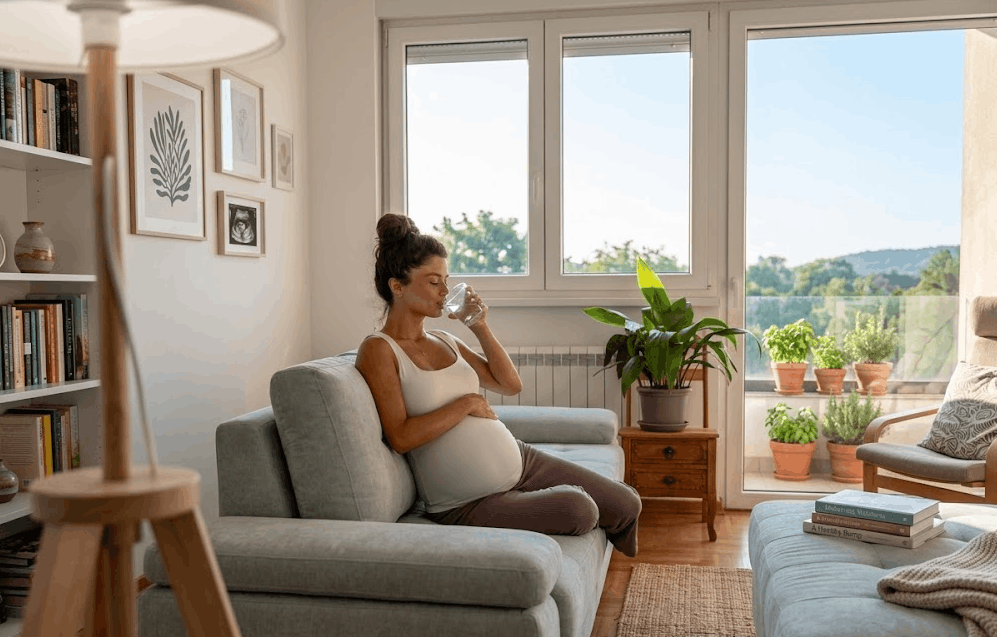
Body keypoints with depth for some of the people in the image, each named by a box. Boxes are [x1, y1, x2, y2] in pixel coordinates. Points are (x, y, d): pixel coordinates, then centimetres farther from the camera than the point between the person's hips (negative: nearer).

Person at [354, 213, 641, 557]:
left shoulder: (444, 341, 9)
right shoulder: (379, 350, -12)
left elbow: (511, 384, 12)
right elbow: (401, 437, -22)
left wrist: (481, 327, 1)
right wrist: (467, 403, -17)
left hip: (520, 461, 7)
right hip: (467, 504, -7)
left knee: (627, 504, 1)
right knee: (577, 509, -26)